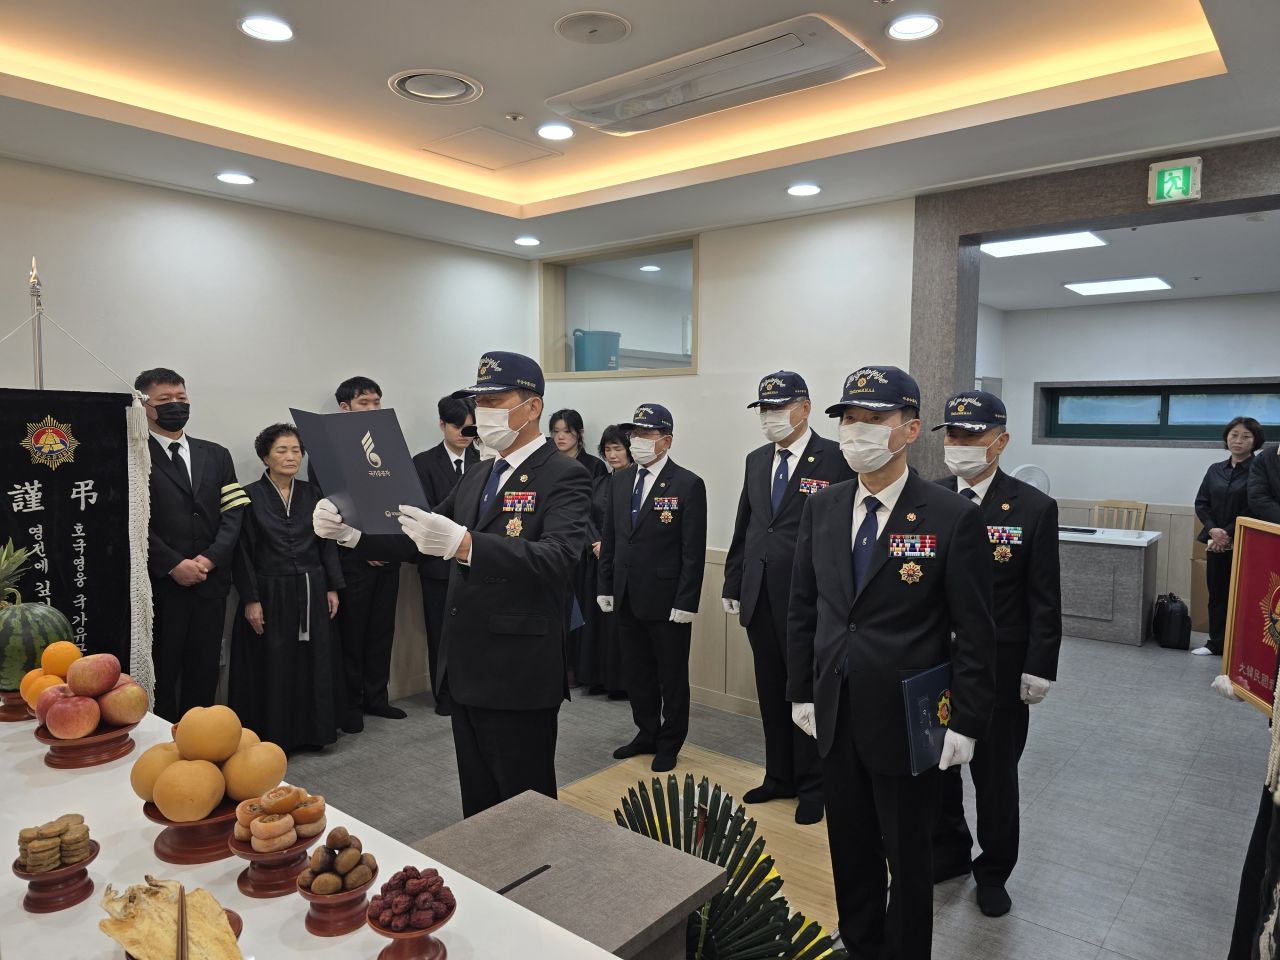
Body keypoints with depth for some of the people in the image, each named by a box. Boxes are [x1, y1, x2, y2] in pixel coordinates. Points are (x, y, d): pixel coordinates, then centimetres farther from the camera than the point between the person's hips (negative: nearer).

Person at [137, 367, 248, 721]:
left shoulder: (216, 455, 14)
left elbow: (234, 512, 6)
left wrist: (210, 559, -7)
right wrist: (173, 565, -14)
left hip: (210, 583, 4)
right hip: (158, 585, -4)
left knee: (204, 672, 10)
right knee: (161, 672, 4)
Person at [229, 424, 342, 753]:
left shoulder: (311, 494, 5)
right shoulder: (250, 496, -5)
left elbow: (327, 543, 9)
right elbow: (243, 552, -6)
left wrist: (332, 587, 4)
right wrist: (250, 599, -10)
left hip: (311, 593, 3)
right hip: (270, 594, -3)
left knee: (314, 664, 8)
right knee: (272, 669, 4)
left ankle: (312, 729, 21)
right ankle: (272, 736, 17)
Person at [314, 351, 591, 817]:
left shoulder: (564, 477, -12)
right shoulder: (477, 476, 13)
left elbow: (557, 557, -29)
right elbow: (417, 537, 11)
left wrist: (462, 544, -42)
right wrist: (349, 530, -7)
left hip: (519, 678, -7)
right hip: (466, 673, 7)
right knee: (478, 809, 20)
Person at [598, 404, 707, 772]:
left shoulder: (688, 484, -11)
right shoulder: (619, 480, 7)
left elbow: (694, 551, -13)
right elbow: (610, 537, 11)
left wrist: (686, 603, -15)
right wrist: (605, 586, 8)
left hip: (666, 600, -5)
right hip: (627, 598, 6)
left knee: (672, 677, 9)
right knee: (636, 673, 17)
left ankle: (669, 745, 27)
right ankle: (647, 734, 35)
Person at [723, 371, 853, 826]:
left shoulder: (836, 459, -9)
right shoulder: (756, 460, 11)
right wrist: (733, 585, 13)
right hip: (759, 599, 6)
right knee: (771, 694, 16)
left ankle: (812, 786, 26)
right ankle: (779, 776, 33)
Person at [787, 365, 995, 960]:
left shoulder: (953, 518, -14)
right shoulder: (821, 508, 1)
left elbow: (975, 634, -11)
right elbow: (803, 609, 7)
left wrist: (965, 724, -10)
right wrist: (801, 691, 7)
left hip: (907, 721, -4)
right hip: (834, 715, 5)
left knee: (907, 856, 14)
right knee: (849, 849, 20)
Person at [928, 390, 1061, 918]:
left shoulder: (1034, 508, -9)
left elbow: (1044, 599, -6)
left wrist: (1040, 669, -8)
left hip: (999, 670, -2)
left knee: (995, 773, 15)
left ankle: (993, 871, 36)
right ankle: (948, 852, 39)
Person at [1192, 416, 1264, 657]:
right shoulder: (1215, 470, 10)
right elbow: (1201, 503, 6)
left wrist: (1228, 533, -16)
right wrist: (1213, 530, -9)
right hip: (1216, 542, 5)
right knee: (1216, 593, 11)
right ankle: (1215, 643, 22)